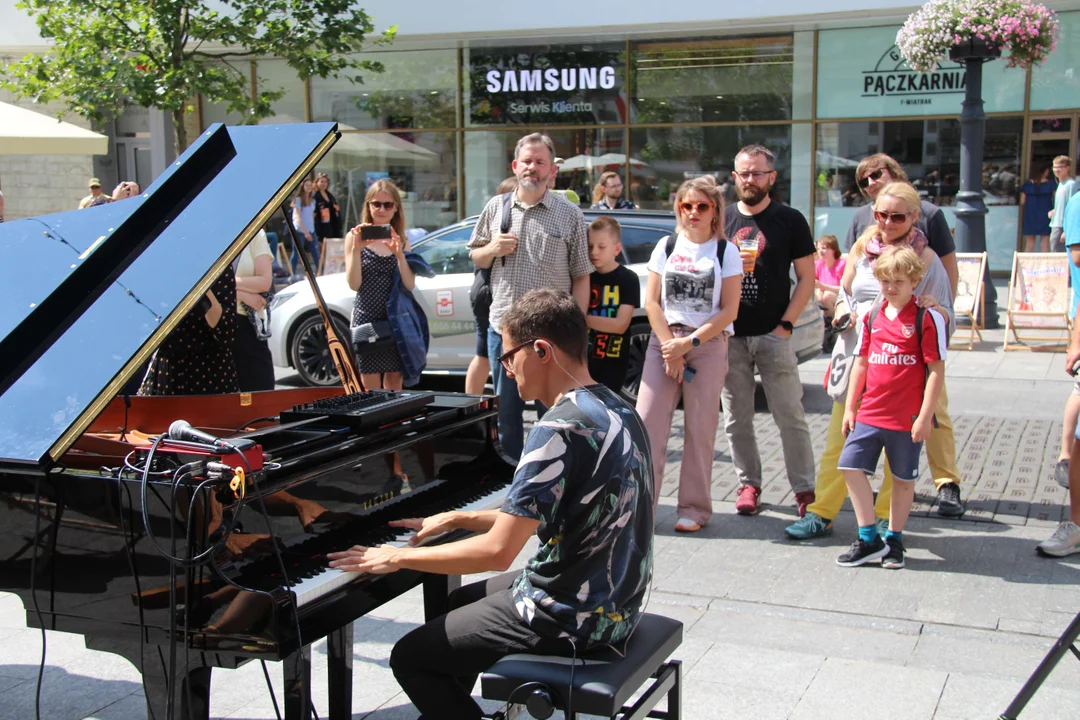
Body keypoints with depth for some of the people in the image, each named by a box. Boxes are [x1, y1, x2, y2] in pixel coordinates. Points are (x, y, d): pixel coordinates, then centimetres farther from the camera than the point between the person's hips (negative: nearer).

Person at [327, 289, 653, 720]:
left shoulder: (560, 429, -25)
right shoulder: (615, 409, 5)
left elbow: (497, 551, -25)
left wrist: (398, 557, -13)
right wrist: (457, 519, 15)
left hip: (572, 618, -10)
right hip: (615, 600, 10)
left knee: (409, 658, 2)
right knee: (458, 603, 29)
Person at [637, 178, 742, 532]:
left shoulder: (726, 252, 3)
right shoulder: (666, 247, 10)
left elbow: (729, 310, -3)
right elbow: (652, 301, 6)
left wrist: (689, 343, -11)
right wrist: (669, 347, -5)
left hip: (708, 343, -2)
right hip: (664, 339, 2)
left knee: (700, 428, -2)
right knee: (648, 421, -6)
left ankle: (694, 509, 6)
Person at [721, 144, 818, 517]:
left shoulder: (789, 220, 3)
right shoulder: (722, 219, 11)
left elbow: (807, 278, 2)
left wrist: (786, 324, -7)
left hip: (773, 334, -3)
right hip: (729, 335, 3)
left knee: (790, 415, -2)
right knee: (737, 418, 7)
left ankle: (805, 489, 5)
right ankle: (749, 483, 19)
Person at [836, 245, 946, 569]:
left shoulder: (927, 318, -8)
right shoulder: (872, 316, 8)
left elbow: (936, 370, -10)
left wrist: (925, 416, -13)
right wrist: (850, 407, 13)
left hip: (908, 417, -5)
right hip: (869, 413, 5)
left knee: (903, 478, 8)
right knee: (852, 466, -2)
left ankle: (893, 540, 23)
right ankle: (869, 538, 8)